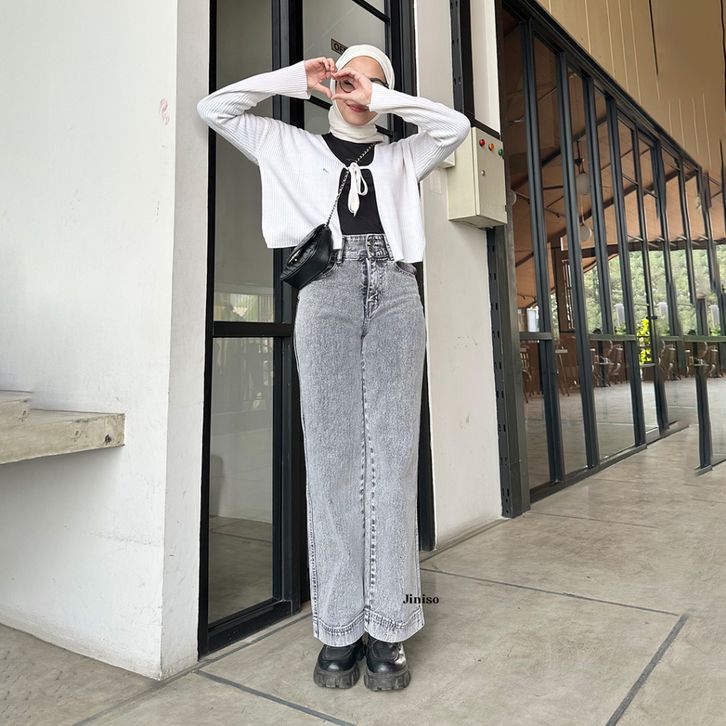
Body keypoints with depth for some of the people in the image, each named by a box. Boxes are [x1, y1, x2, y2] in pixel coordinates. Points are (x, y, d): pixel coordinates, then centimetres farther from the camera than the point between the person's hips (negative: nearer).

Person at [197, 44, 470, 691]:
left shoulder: (402, 156, 26)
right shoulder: (294, 147, 24)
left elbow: (457, 126, 13)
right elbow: (215, 108, 21)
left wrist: (382, 98, 14)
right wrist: (296, 79, 19)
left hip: (394, 292, 1)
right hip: (327, 292, -1)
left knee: (392, 455, -7)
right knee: (332, 454, -8)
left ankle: (388, 626, -1)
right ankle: (339, 627, -1)